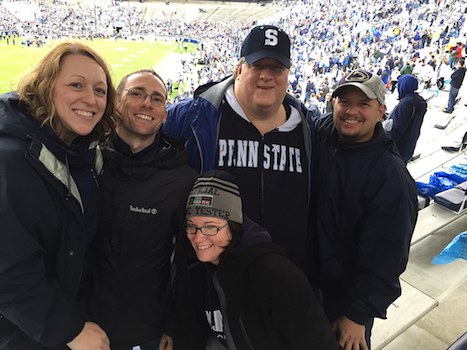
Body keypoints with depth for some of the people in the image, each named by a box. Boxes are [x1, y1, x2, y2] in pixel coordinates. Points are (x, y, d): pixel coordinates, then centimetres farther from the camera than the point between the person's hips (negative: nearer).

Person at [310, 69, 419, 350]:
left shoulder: (392, 178, -26)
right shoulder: (320, 132, -13)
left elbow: (383, 259, -20)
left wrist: (357, 315, -14)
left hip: (349, 292, -4)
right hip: (308, 274, 5)